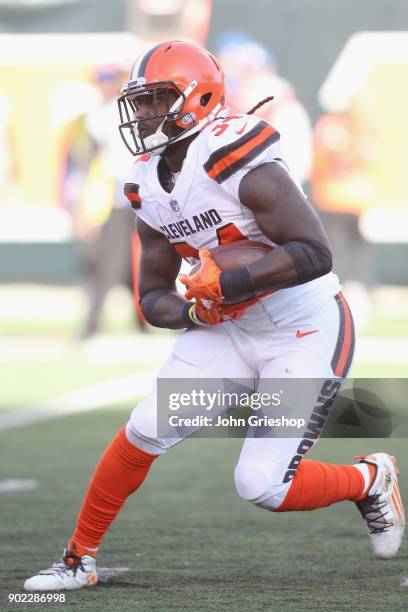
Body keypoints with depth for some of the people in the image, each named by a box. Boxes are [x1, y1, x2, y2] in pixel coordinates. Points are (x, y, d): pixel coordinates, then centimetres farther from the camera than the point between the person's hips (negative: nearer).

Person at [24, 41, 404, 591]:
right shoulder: (151, 192, 1)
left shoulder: (241, 166, -24)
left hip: (306, 333, -7)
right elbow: (154, 298, 8)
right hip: (231, 331, 7)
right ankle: (79, 560, 8)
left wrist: (226, 284, -30)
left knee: (263, 485, -12)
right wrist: (193, 311, -14)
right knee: (147, 430, -6)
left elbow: (315, 254, -30)